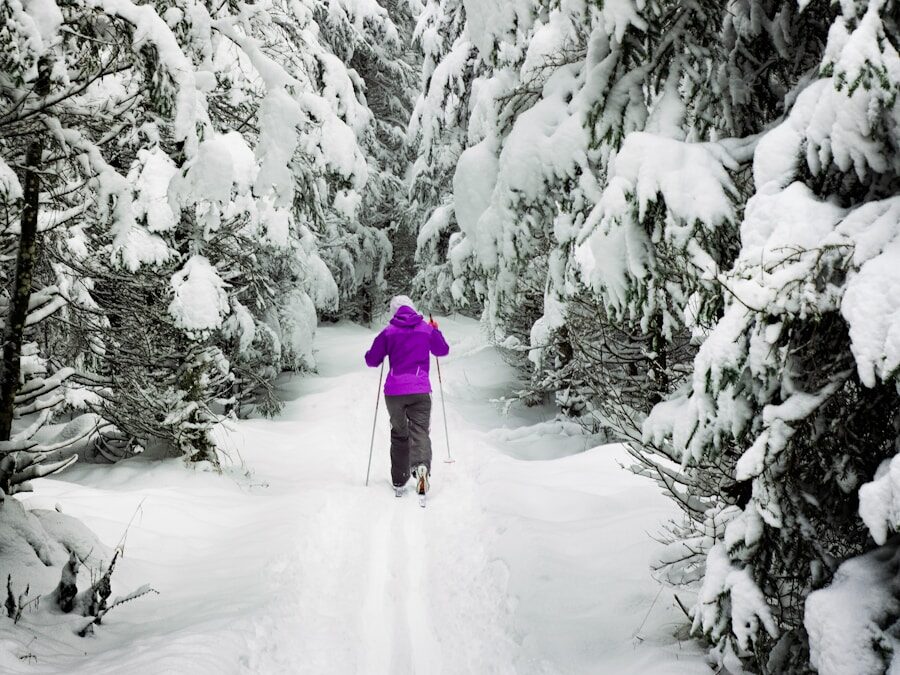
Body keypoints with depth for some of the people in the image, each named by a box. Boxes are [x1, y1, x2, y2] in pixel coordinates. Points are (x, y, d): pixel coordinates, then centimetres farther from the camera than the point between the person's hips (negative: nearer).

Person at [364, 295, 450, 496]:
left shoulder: (388, 332, 1)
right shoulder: (427, 329, 5)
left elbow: (371, 360, 6)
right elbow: (443, 350, 21)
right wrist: (435, 331, 35)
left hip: (394, 392, 1)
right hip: (420, 391, -1)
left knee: (399, 434, 15)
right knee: (420, 431, -5)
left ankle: (399, 480, 18)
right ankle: (421, 466, -35)